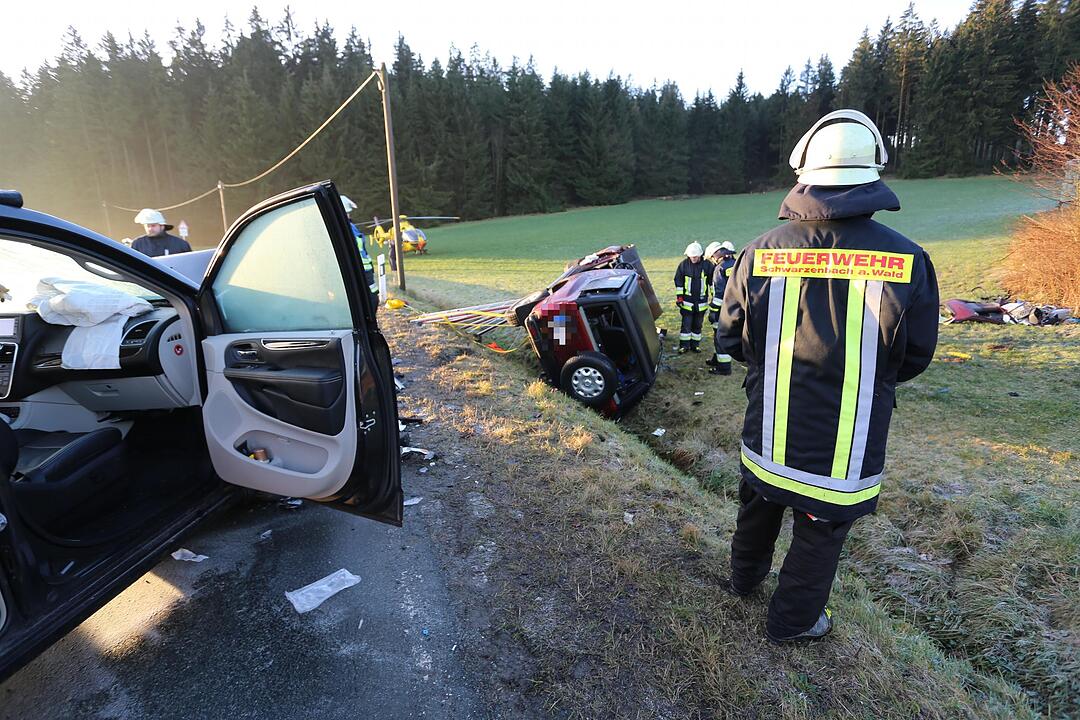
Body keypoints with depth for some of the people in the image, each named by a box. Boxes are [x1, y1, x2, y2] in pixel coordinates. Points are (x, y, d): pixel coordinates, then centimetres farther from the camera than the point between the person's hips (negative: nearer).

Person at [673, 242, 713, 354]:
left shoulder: (707, 265, -4)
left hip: (701, 301, 1)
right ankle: (684, 345, 9)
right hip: (687, 300, -1)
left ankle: (695, 344, 21)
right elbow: (678, 281, 3)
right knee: (686, 324, 0)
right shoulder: (683, 265, -4)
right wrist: (679, 296, 0)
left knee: (698, 324, 10)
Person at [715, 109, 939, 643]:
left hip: (767, 438, 2)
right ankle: (791, 620, 40)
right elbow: (915, 358, -4)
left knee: (757, 508, 27)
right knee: (820, 535, 20)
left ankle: (745, 577, 52)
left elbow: (730, 342, -4)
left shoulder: (760, 252, -14)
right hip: (845, 453, -2)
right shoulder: (906, 261, -17)